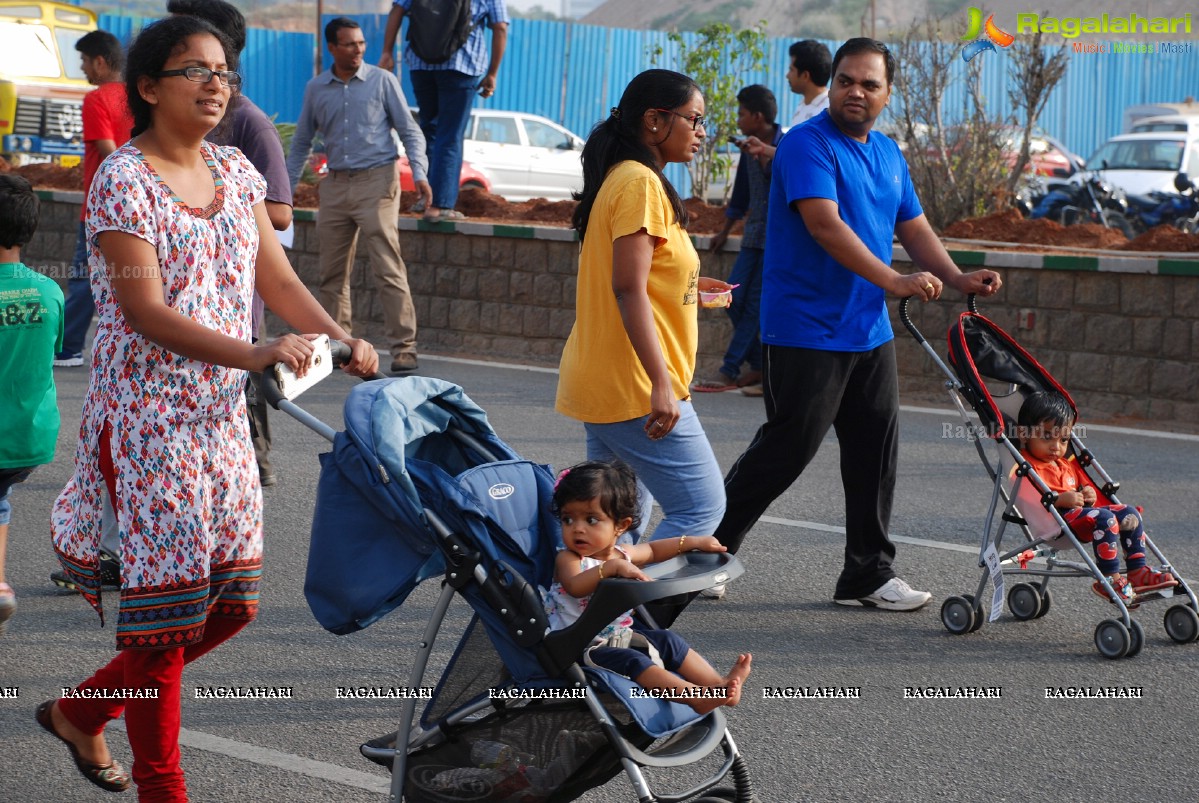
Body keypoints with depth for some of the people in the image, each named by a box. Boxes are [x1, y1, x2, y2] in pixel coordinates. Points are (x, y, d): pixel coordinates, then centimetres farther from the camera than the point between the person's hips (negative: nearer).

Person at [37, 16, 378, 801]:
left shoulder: (236, 172, 10)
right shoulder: (123, 180, -12)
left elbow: (277, 278, 10)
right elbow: (146, 312, -20)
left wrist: (344, 339, -7)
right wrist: (255, 354, -30)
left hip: (221, 414, 7)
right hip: (147, 418, -7)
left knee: (231, 601, 9)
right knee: (164, 602, -4)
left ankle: (81, 710, 27)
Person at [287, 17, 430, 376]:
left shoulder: (383, 81, 1)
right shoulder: (316, 89, 10)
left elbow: (410, 131, 2)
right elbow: (301, 142, 20)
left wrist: (419, 173, -12)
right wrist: (286, 188, 15)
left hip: (376, 182, -4)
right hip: (336, 185, 4)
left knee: (388, 268, -11)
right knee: (332, 273, 7)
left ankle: (404, 348, -13)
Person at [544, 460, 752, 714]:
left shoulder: (622, 555, 7)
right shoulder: (568, 559, -16)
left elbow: (652, 550, 29)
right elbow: (575, 586, -40)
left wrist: (693, 542, 22)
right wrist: (611, 567, -47)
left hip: (621, 635, 9)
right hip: (583, 647, -9)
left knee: (668, 641, 1)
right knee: (634, 661, -27)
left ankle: (718, 684, -3)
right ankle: (696, 697, -37)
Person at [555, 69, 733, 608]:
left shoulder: (622, 178, 18)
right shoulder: (640, 183, -14)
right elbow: (627, 288, -22)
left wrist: (685, 285, 27)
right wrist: (661, 385, -25)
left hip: (599, 382, 11)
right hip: (635, 384, -11)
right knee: (701, 508, -7)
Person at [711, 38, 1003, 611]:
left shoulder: (888, 154, 14)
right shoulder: (807, 145, -12)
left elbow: (914, 228, 16)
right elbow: (824, 224, -24)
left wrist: (958, 278, -2)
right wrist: (893, 281, -31)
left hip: (869, 332, 8)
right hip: (806, 332, -8)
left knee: (876, 453, 7)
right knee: (786, 450, -5)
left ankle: (867, 575, 16)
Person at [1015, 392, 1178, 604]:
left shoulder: (1067, 465, 27)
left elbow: (1084, 486, 34)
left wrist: (1089, 496, 9)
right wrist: (1061, 499, -28)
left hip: (1080, 510, 10)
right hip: (1058, 516, -10)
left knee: (1130, 514, 4)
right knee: (1105, 519, -30)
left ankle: (1137, 571, 2)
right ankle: (1109, 579, -29)